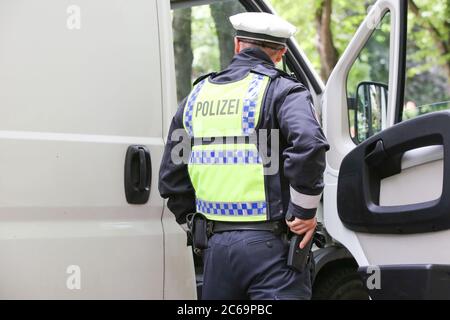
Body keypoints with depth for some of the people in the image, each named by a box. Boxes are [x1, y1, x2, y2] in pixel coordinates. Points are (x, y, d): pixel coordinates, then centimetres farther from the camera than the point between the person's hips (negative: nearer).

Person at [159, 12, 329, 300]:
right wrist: (305, 212, -13)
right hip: (269, 244, -5)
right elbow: (308, 145, -24)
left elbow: (171, 178, 17)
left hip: (216, 245, 5)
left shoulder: (197, 95, 15)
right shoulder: (283, 92, -4)